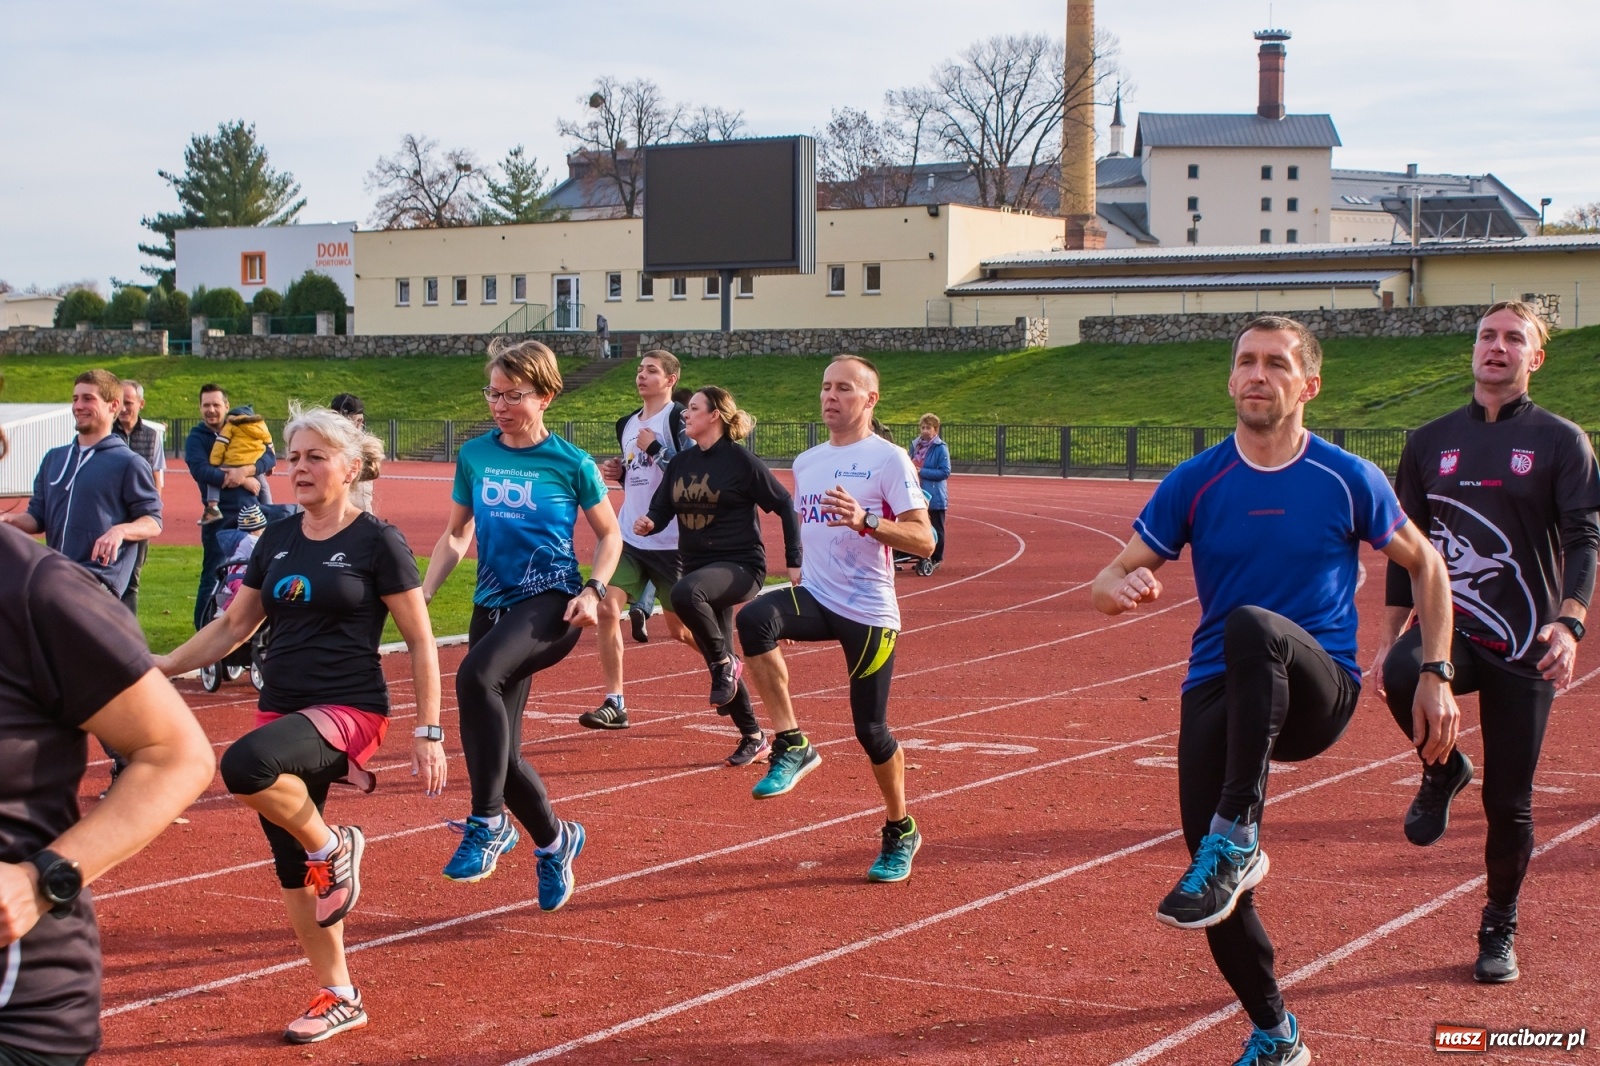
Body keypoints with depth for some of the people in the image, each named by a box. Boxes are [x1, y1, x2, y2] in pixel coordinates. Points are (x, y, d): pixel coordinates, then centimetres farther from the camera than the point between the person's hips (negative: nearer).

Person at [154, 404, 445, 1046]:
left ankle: (333, 846, -9)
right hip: (281, 708, 7)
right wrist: (163, 666, 5)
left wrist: (428, 734, -9)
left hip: (350, 710, -7)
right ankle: (338, 998, 25)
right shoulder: (278, 540, 10)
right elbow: (234, 625, 17)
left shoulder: (377, 542, -7)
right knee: (294, 873, 9)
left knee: (245, 764, -35)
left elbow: (421, 643, -6)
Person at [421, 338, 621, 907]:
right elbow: (456, 534, 15)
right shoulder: (474, 455, 5)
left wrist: (593, 590, -10)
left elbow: (609, 534, 6)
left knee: (476, 675, -35)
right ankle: (556, 840, 31)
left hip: (550, 601, -5)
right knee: (499, 750, 5)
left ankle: (487, 824, -28)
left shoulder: (571, 463, -5)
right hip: (493, 604, 5)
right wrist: (421, 594, 4)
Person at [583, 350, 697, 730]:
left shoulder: (678, 418, -10)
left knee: (680, 628, 4)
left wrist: (654, 448, -19)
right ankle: (614, 703, -4)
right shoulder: (627, 424, 13)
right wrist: (618, 473, 5)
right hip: (629, 537, 6)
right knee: (606, 609, -9)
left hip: (670, 540, -6)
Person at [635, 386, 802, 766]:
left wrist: (794, 562, -9)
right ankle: (753, 737, 27)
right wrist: (649, 522, -14)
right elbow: (661, 509, 10)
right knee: (717, 662, 11)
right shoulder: (681, 463, 8)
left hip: (740, 565, -7)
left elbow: (785, 506, -6)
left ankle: (726, 663, -16)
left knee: (685, 592, -37)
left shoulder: (740, 460, -10)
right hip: (698, 566, 7)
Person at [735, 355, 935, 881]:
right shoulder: (806, 462, 13)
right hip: (813, 597, 5)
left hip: (869, 611, -5)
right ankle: (792, 745, -20)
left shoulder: (888, 459, -7)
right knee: (754, 618, -29)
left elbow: (924, 540, -14)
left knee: (871, 729, 1)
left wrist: (865, 520, -29)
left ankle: (901, 832, 26)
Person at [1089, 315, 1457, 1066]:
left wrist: (1436, 677, 6)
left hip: (1319, 691, -3)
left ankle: (1236, 838, -36)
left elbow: (1425, 565, 13)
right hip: (1218, 692, 3)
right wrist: (1120, 588, -23)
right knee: (1217, 878, -5)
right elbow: (1110, 579, 3)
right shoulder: (1194, 483, 3)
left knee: (1253, 627, -36)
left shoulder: (1349, 481, -1)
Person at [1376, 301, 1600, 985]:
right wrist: (1392, 639, 11)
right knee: (1402, 675, -34)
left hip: (1524, 646, -2)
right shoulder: (1431, 441, 12)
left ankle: (1499, 928, 25)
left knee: (1509, 801, 2)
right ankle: (1442, 768, -1)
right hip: (1448, 626, 2)